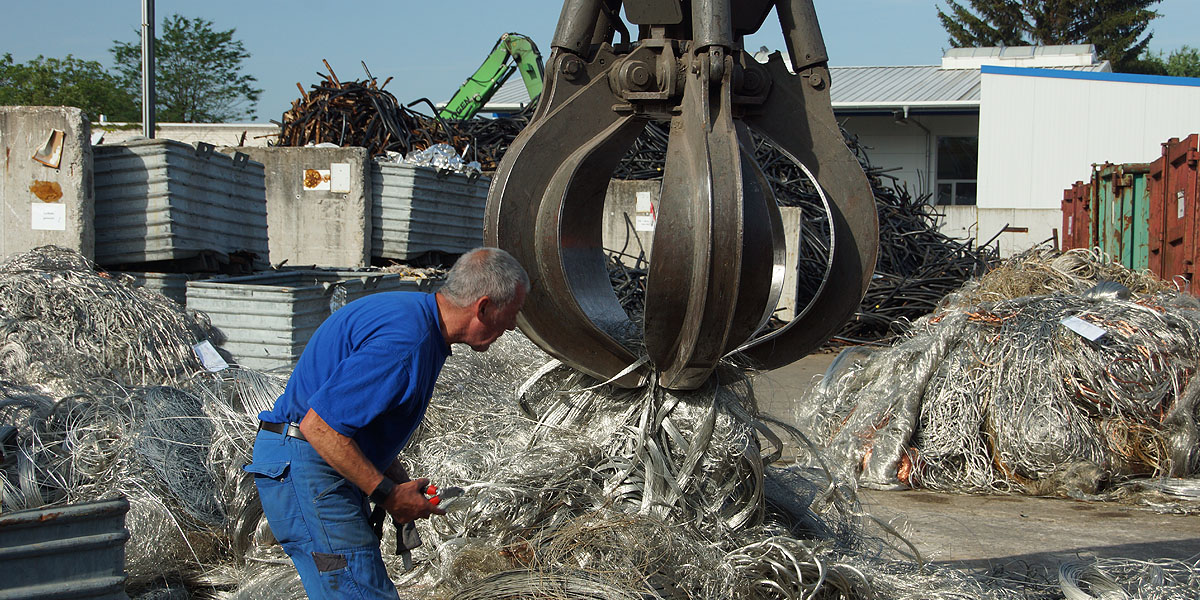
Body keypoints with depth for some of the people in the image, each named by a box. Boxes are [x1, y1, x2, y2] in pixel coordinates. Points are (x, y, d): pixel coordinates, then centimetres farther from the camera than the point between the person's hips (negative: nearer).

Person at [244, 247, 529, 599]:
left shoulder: (419, 319, 9)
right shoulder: (403, 342, -24)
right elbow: (319, 426, -26)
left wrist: (398, 480, 7)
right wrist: (388, 494, -18)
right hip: (303, 466, -11)